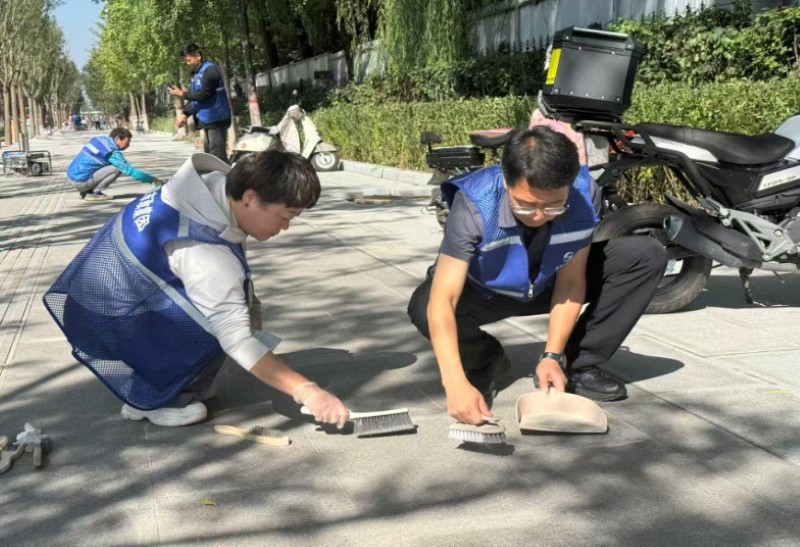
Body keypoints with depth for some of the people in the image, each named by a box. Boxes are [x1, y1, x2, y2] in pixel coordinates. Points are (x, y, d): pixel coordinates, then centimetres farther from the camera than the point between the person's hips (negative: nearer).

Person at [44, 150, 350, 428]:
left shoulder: (216, 185, -9)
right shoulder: (204, 252, -34)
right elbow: (238, 340, -36)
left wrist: (245, 306, -2)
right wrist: (307, 392, -36)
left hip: (117, 288, 9)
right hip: (106, 319, -9)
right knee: (219, 317, -24)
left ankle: (183, 382, 11)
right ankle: (148, 400, -7)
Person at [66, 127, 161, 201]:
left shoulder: (100, 139, 8)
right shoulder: (113, 153, -15)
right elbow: (130, 170, -14)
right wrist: (152, 180, -8)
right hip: (81, 181, -8)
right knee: (117, 169, -11)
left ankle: (86, 191, 12)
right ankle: (91, 193, -5)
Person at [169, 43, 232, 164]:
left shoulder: (210, 69, -14)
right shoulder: (196, 73, 16)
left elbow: (204, 93, -21)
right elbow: (195, 96, 18)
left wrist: (182, 94, -15)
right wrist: (185, 114, 8)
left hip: (216, 118, -10)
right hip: (208, 119, 10)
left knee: (217, 153, -13)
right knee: (209, 150, 12)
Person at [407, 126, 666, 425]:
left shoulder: (584, 194, -28)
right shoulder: (474, 205, -37)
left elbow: (571, 281, -18)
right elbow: (442, 302, -41)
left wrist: (552, 356, -25)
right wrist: (456, 384, -52)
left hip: (549, 285, 3)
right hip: (485, 292, -2)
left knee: (647, 256, -15)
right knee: (423, 307, -35)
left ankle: (576, 363, -5)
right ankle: (485, 362, -1)